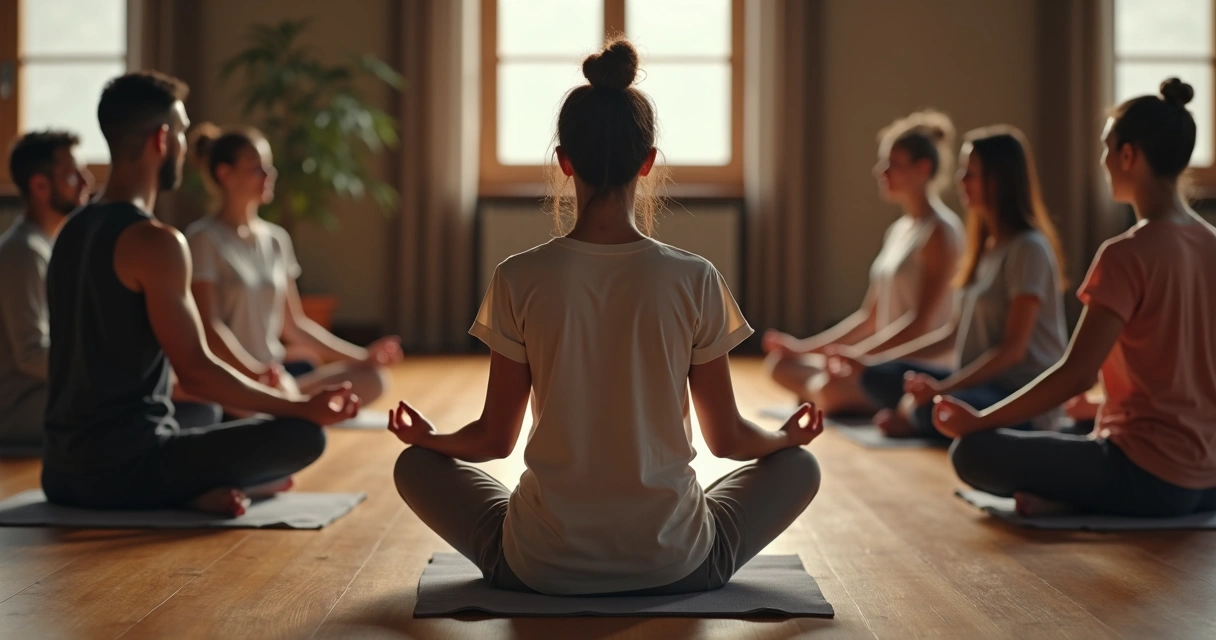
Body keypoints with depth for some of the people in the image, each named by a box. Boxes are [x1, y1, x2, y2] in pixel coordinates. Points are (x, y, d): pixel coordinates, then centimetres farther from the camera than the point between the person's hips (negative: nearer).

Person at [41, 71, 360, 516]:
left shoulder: (72, 232, 12)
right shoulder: (155, 241, -16)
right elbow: (195, 373, -17)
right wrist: (302, 408, -7)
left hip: (63, 471, 9)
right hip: (125, 467, -8)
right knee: (304, 435, -8)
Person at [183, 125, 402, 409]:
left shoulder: (276, 239, 13)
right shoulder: (204, 239, -7)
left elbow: (294, 325, 16)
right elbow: (208, 328, -16)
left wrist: (363, 356, 7)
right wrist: (258, 372, -31)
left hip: (275, 369, 8)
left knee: (372, 379, -14)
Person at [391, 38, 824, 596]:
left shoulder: (519, 279, -9)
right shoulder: (695, 280, -9)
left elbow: (495, 439, -1)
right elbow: (727, 439, 0)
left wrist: (426, 437, 21)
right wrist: (789, 436, 22)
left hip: (540, 567, 0)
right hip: (675, 566, 0)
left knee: (416, 465, 25)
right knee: (798, 466, 25)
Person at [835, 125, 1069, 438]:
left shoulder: (1028, 248, -12)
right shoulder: (987, 247, 15)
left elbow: (1013, 349, -17)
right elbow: (955, 332, 18)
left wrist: (942, 388, -25)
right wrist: (872, 360, 13)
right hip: (980, 383, 8)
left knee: (940, 407, -35)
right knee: (878, 377, -5)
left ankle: (914, 417, -5)